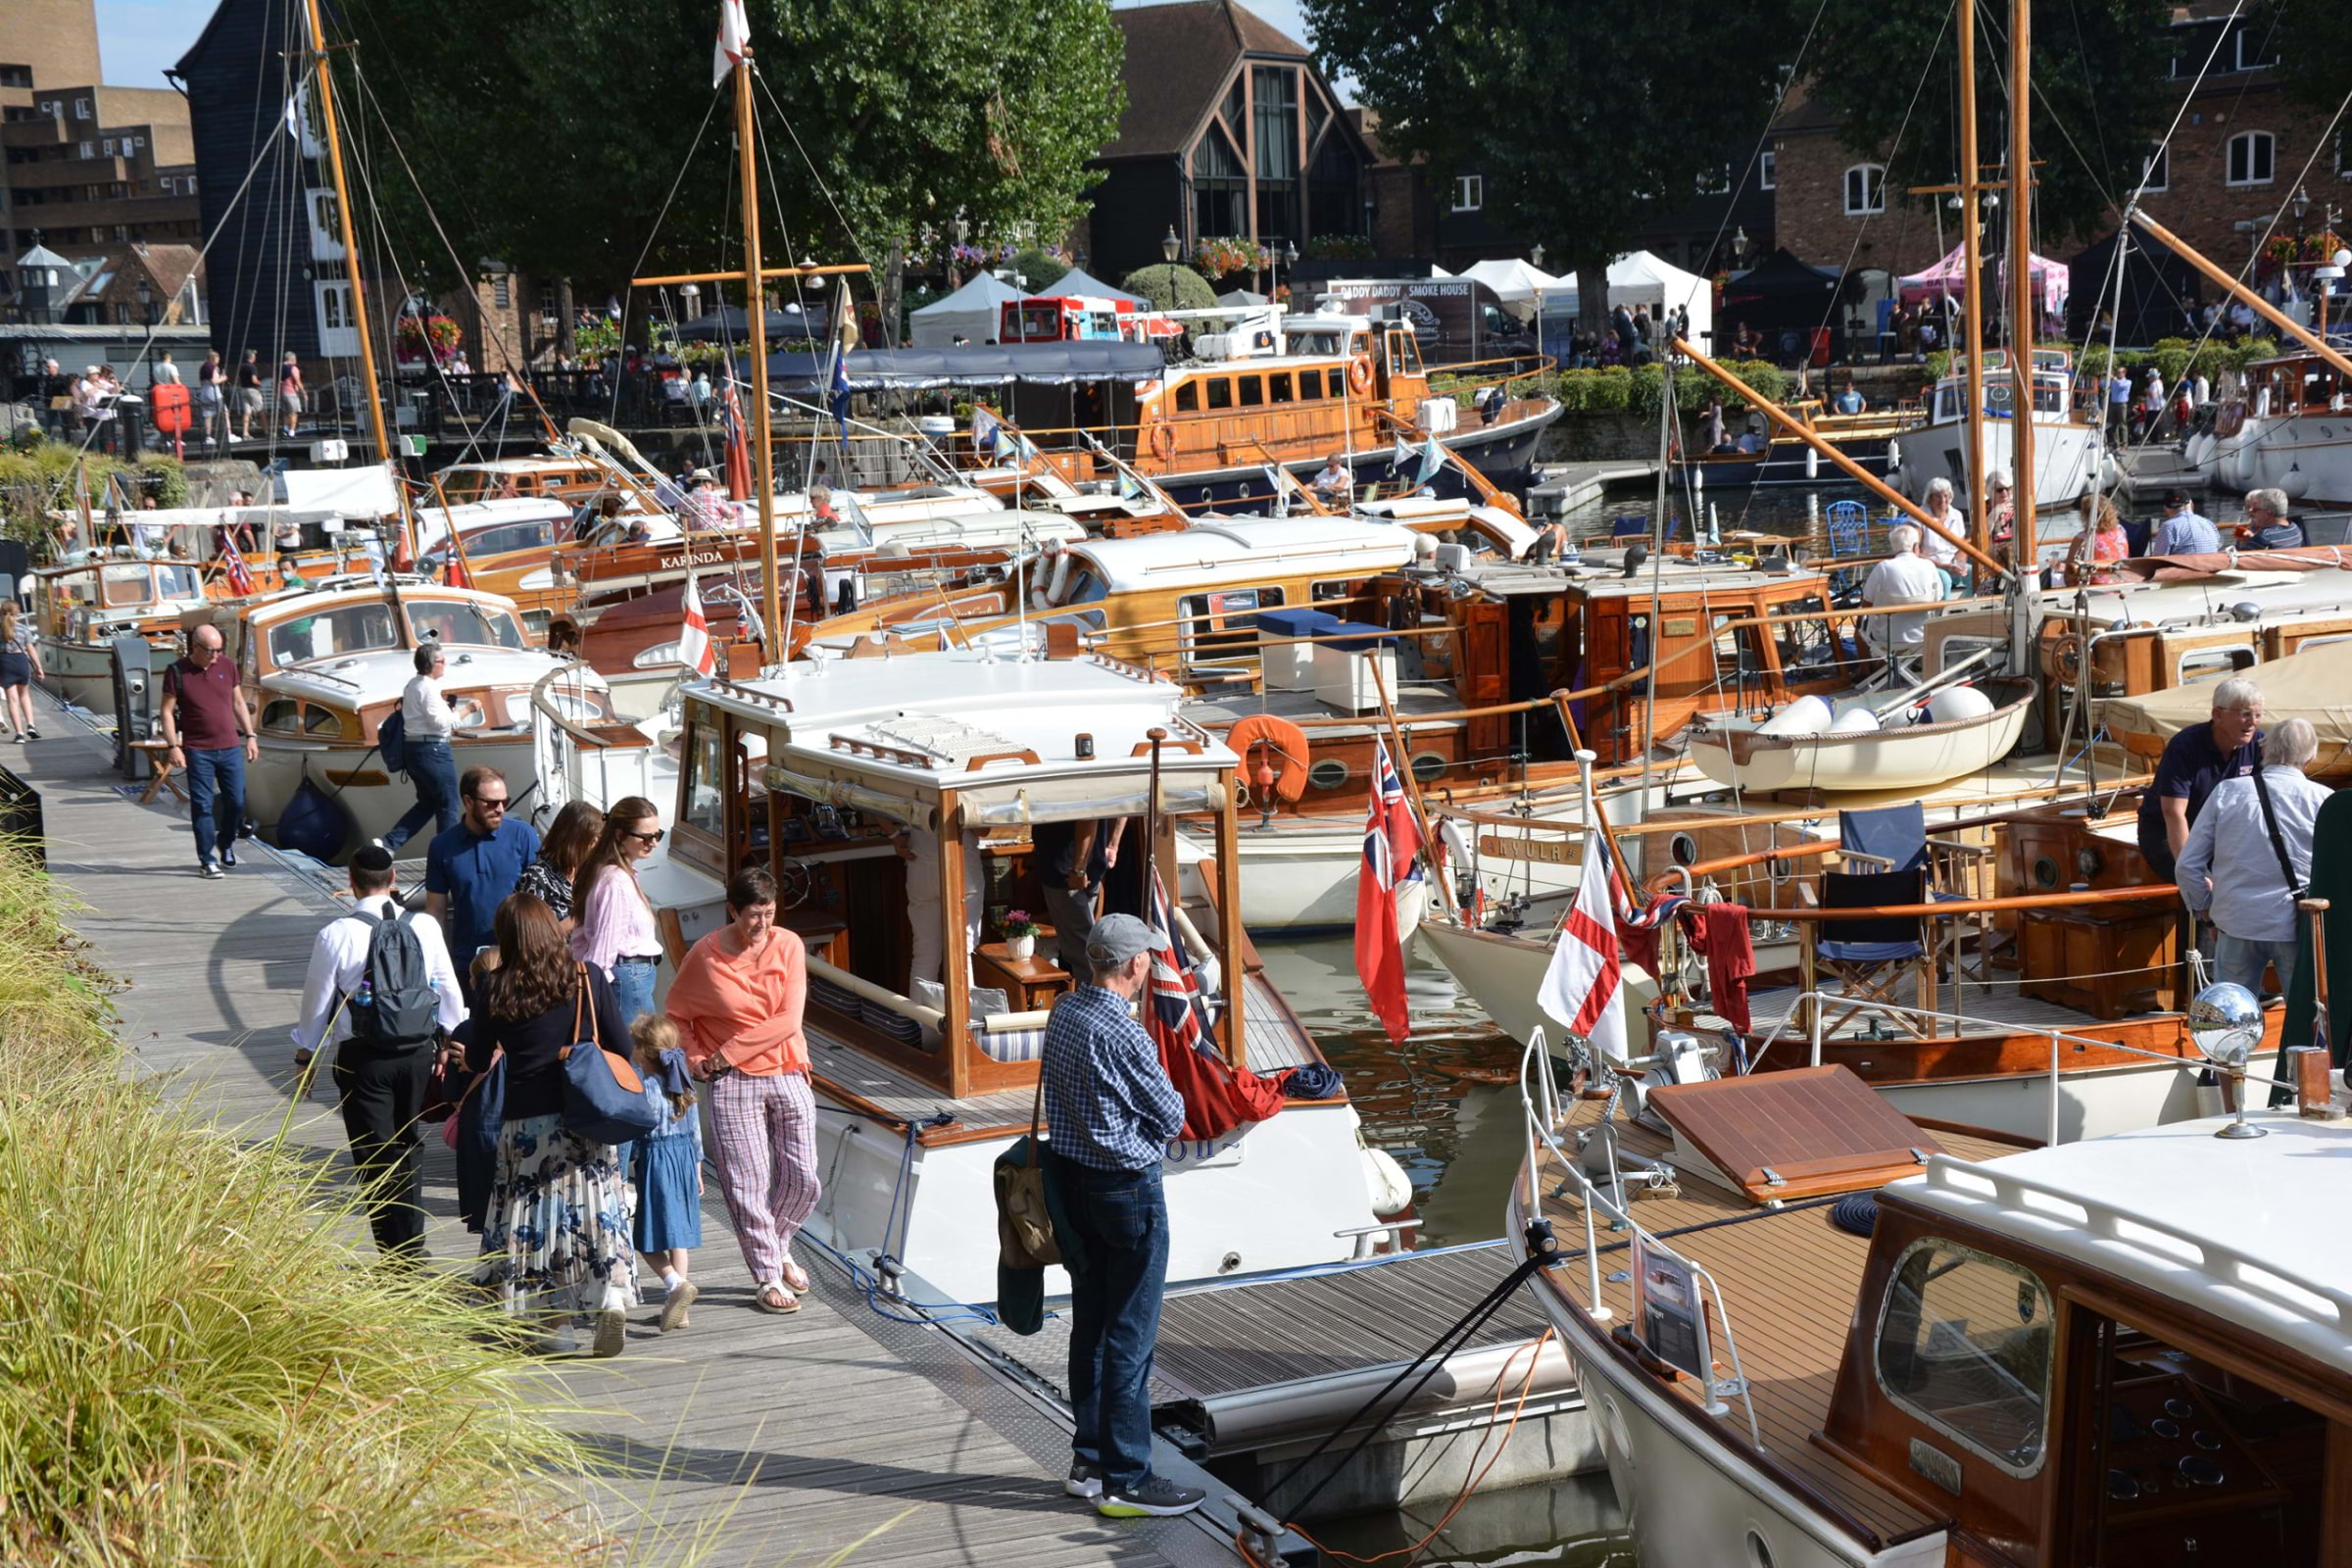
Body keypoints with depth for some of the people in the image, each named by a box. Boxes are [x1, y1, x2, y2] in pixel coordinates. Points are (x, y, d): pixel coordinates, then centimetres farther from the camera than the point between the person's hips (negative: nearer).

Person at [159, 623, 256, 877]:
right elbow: (167, 711, -5)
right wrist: (173, 746, -13)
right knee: (202, 806, -2)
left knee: (236, 801, 7)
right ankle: (207, 860, 4)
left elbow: (239, 703, 15)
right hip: (197, 751, -4)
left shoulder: (228, 666, 6)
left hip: (230, 747, 4)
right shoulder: (177, 672, -6)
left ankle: (226, 843, 32)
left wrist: (250, 736, 10)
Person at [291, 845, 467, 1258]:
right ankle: (413, 1247, 23)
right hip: (419, 1053, 4)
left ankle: (396, 1256, 0)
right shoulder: (425, 927, -2)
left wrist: (305, 1054, 11)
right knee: (408, 1148, 19)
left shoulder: (336, 934, -12)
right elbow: (448, 989, 7)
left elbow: (317, 1000, -3)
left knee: (376, 1159, 2)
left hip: (363, 1058, -4)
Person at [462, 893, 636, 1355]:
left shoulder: (496, 990, -4)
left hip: (524, 1120, 0)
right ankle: (612, 1300, -13)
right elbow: (621, 1048, 3)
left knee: (534, 1216, 10)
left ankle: (553, 1321, 13)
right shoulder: (586, 980, -2)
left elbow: (477, 1060, 6)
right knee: (596, 1211, 3)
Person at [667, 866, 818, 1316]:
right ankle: (767, 1278, 6)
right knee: (748, 1182, -4)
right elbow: (676, 1014, 7)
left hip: (787, 1076, 2)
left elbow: (788, 1020, -9)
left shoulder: (788, 946, -2)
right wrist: (698, 1059, -6)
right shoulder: (705, 955, -6)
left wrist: (730, 1051, -10)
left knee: (803, 1177, 4)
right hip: (732, 1083, -2)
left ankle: (777, 1248, 30)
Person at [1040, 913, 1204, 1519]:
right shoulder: (1123, 1033, -22)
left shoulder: (1063, 1011, 2)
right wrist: (1164, 1114, 10)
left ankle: (1088, 1460, 24)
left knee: (1089, 1324, 16)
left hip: (1070, 1174, 8)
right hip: (1127, 1187, -8)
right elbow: (1171, 1116, -12)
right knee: (1130, 1337, -1)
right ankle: (1125, 1480, 3)